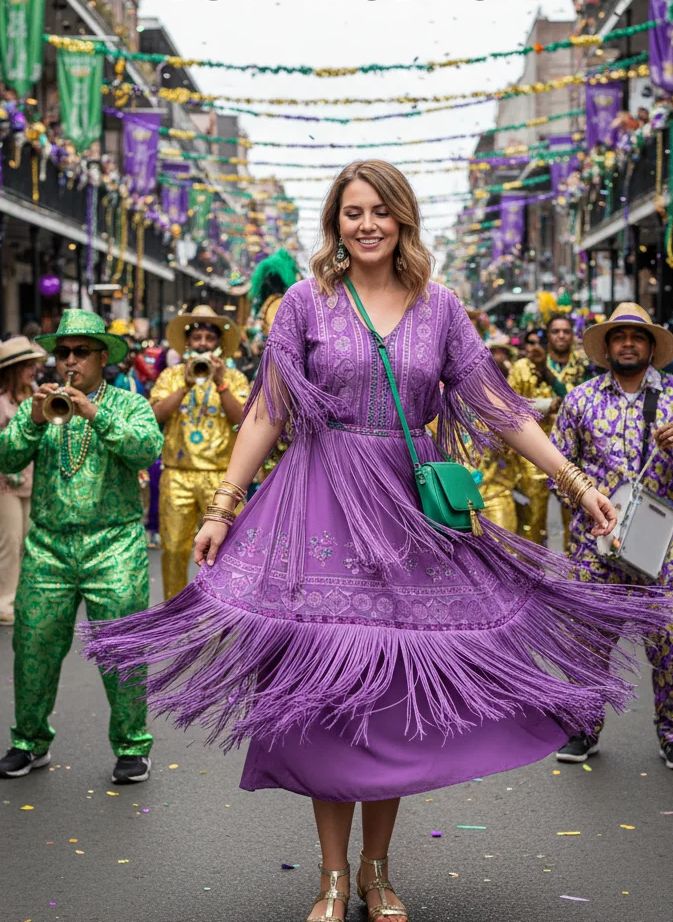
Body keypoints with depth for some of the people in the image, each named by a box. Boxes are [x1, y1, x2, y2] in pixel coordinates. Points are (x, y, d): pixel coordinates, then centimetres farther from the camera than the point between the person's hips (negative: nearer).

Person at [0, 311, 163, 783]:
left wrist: (96, 415, -20)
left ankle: (132, 746, 11)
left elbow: (149, 449, -12)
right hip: (48, 545, 2)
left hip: (115, 545, -2)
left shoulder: (128, 404, 7)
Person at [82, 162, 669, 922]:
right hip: (322, 501, -2)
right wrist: (223, 507, -2)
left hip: (409, 508, 2)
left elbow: (495, 407, 7)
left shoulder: (439, 307, 7)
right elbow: (267, 412, 3)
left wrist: (576, 482, 2)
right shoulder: (307, 300, 2)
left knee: (398, 689, 4)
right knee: (327, 687, -1)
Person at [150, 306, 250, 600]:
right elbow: (157, 413, -4)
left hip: (221, 474, -1)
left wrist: (221, 384, -16)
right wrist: (186, 385, -14)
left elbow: (241, 418, -6)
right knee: (174, 548, 2)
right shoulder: (171, 376, 12)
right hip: (177, 474, 1)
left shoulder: (234, 378, 9)